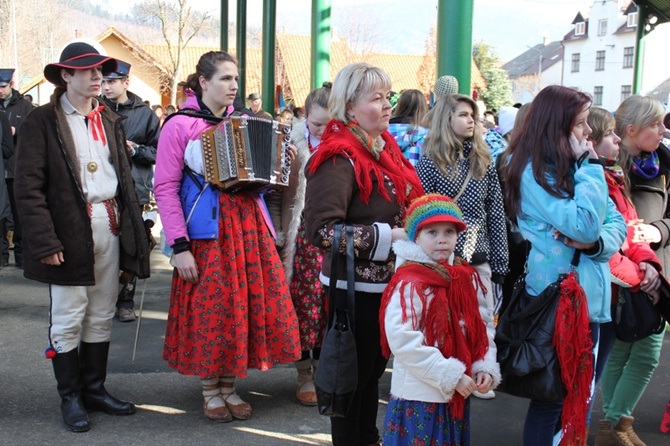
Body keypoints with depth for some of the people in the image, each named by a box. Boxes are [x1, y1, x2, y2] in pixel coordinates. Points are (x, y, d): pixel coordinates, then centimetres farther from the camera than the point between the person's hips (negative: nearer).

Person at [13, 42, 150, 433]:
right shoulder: (42, 121, -5)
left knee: (102, 316, 12)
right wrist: (45, 241, -16)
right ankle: (71, 397, 17)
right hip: (71, 231, -5)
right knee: (68, 319, 3)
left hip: (110, 225, 6)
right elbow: (29, 188, -10)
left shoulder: (110, 120, 14)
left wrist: (133, 229, 7)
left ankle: (95, 388, 25)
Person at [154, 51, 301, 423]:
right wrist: (179, 246, -15)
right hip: (206, 231, -5)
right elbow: (166, 188, -9)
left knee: (247, 304, 6)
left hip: (249, 225, 5)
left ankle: (229, 385, 22)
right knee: (209, 308, 1)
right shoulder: (181, 125, -5)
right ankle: (209, 389, 19)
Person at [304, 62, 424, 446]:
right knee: (353, 374, 7)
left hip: (388, 283, 9)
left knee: (374, 369, 22)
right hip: (355, 287, -8)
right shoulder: (339, 158, -18)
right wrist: (387, 237, -25)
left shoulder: (385, 149, 9)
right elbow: (322, 229, -27)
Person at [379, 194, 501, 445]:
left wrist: (485, 367, -5)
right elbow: (403, 340, -23)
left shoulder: (467, 278, 5)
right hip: (419, 396, -7)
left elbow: (480, 328, 11)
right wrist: (451, 375, -20)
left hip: (457, 395, 7)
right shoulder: (409, 284, -18)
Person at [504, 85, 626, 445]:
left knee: (580, 396, 16)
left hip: (589, 297, 8)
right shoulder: (535, 172, -14)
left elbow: (617, 223, 7)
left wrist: (598, 242, -15)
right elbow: (585, 223, -24)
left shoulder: (574, 166, 10)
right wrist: (590, 166, -15)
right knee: (554, 398, 3)